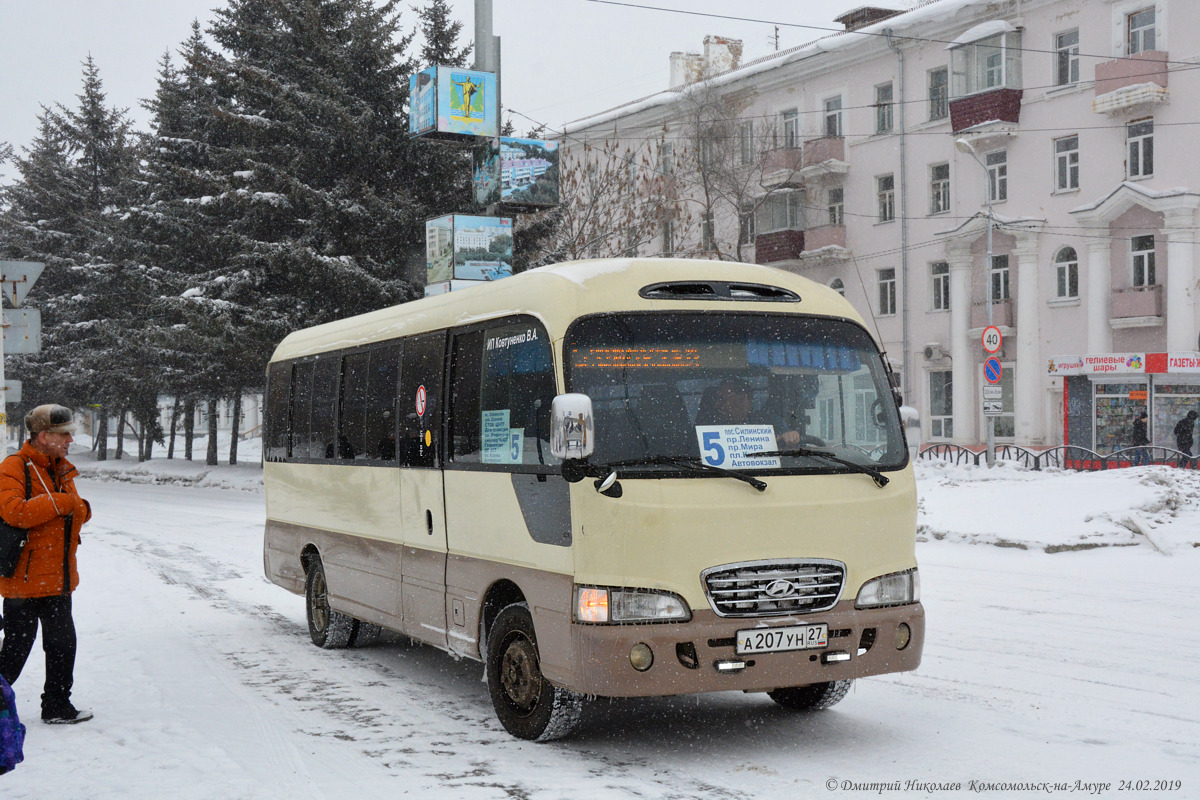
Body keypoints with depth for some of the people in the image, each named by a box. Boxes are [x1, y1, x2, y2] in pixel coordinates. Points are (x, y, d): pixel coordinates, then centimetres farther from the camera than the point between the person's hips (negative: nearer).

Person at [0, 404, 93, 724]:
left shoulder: (62, 470, 12)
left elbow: (78, 512, 13)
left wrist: (77, 508, -11)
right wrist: (62, 502, -22)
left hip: (58, 579, 8)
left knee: (63, 644, 13)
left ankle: (57, 706, 25)